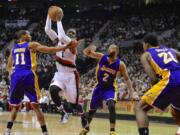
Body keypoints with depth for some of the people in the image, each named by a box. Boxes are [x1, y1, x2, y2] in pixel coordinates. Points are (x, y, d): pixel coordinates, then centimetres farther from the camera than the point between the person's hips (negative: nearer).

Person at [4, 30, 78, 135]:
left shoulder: (13, 48, 23)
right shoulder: (31, 45, 7)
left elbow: (9, 66, 28)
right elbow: (50, 50, -3)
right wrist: (66, 47, -1)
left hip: (16, 76, 4)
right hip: (28, 75, -4)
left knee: (15, 106, 15)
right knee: (35, 105, -2)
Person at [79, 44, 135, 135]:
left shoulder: (120, 64, -18)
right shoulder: (101, 57, -14)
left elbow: (126, 79, -9)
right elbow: (85, 52, -9)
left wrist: (131, 92, -21)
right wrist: (90, 48, -33)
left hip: (111, 88, -2)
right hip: (99, 87, 2)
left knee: (111, 106, -29)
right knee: (92, 109, 13)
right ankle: (86, 127, 39)